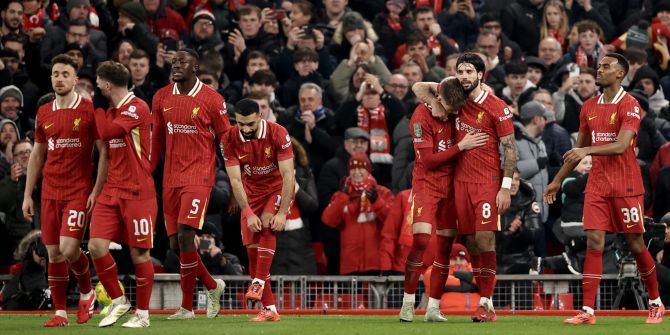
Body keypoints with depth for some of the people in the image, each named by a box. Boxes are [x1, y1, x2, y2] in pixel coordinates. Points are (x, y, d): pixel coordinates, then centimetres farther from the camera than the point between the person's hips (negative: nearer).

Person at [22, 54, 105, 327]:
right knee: (53, 253, 3)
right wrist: (27, 195, 13)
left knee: (69, 249, -16)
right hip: (50, 192, 5)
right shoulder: (44, 113, 10)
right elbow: (36, 155, 17)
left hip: (79, 192, -5)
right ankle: (60, 312, 10)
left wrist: (97, 191, -12)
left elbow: (104, 151, -5)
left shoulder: (89, 110, -5)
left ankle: (87, 292, 11)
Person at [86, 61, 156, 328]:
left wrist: (98, 105, -7)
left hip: (137, 192, -7)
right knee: (97, 246, -6)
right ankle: (118, 302, 11)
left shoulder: (138, 108, -11)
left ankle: (142, 314, 10)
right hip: (112, 190, 7)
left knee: (139, 253, -1)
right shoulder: (111, 111, 14)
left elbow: (107, 133, -19)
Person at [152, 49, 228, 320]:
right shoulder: (161, 98, 8)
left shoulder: (211, 100, -5)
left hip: (199, 176, -5)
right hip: (171, 179, 5)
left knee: (185, 236, -17)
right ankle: (213, 286, 28)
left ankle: (187, 307, -7)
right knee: (175, 244, 4)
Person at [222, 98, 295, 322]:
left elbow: (288, 175, -24)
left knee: (267, 225, -31)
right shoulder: (230, 140, -17)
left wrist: (282, 213, -30)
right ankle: (269, 309, 0)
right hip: (252, 191, 3)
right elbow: (235, 180, -16)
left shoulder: (278, 134, -25)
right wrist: (248, 213, -24)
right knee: (252, 247, -4)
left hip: (278, 188, -3)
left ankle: (259, 284, -29)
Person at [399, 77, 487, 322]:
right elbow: (428, 160, -16)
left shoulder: (454, 110, -2)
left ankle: (433, 308, 9)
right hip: (426, 183, -5)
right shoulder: (421, 118, -16)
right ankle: (408, 302, -7)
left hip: (450, 183, 5)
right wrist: (461, 146, -19)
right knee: (421, 240, -18)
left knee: (445, 246, 3)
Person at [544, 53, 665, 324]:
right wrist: (558, 181, 21)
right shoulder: (589, 107, 11)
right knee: (593, 243, -6)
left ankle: (655, 303, 22)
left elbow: (622, 145, -22)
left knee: (636, 245, 4)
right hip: (597, 186, 5)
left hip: (626, 186, -5)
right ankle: (587, 311, -10)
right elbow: (579, 148, 20)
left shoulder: (630, 105, -9)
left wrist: (587, 150, -34)